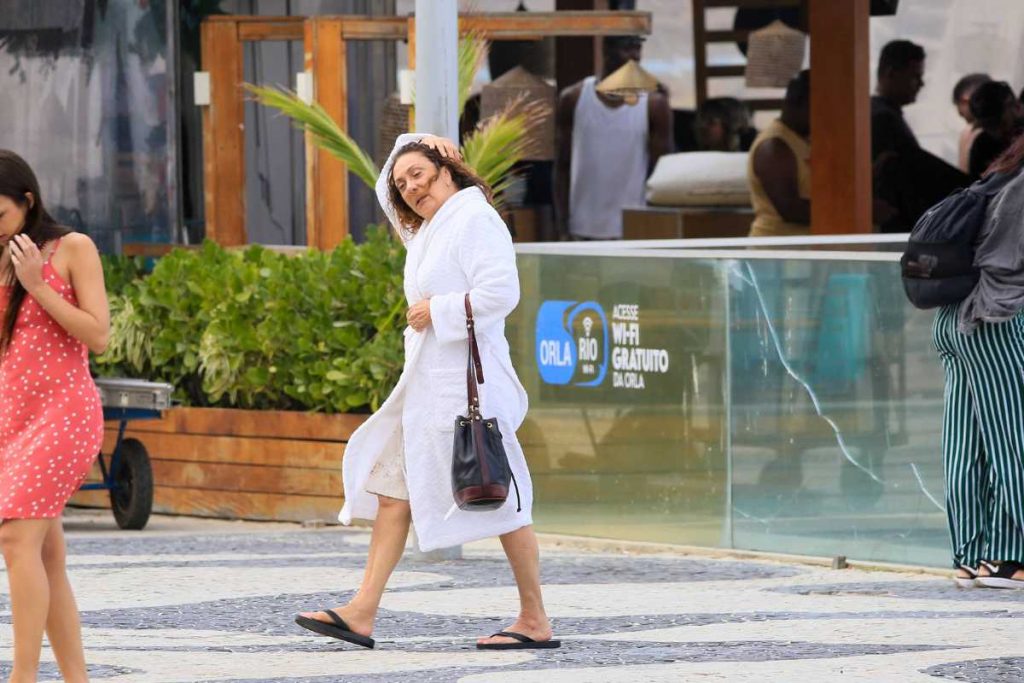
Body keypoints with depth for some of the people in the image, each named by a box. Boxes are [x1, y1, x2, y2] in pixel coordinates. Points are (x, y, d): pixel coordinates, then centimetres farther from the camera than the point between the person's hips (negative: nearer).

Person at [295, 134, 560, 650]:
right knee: (393, 486, 4)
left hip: (466, 380, -10)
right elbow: (386, 193, 38)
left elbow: (501, 293, -21)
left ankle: (535, 621, 1)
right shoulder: (427, 230, 19)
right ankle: (362, 614, 1)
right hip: (426, 382, 10)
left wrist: (437, 311, -12)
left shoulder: (474, 218, -9)